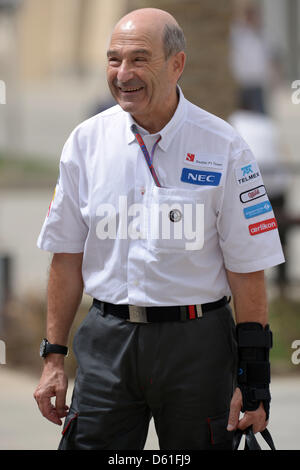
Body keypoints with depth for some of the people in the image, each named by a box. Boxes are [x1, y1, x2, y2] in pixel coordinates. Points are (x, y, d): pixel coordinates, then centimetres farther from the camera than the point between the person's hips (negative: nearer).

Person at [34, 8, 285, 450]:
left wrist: (253, 375, -6)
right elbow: (67, 255, 10)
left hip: (195, 346, -2)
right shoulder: (87, 141, 4)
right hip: (107, 344, 2)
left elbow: (247, 268, -4)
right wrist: (54, 356, 7)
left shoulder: (223, 148, -5)